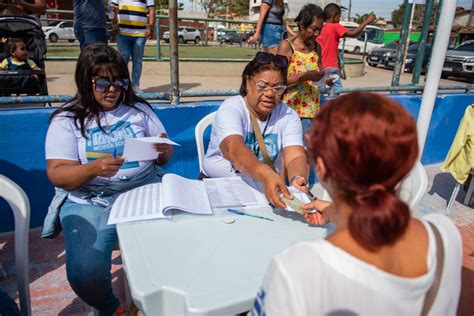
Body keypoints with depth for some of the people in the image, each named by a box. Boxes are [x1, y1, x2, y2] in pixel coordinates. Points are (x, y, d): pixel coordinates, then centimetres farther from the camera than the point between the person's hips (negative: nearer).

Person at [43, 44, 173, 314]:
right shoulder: (67, 119, 2)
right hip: (89, 201, -1)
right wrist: (93, 168, -25)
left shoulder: (139, 109, 9)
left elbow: (163, 160, 12)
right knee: (85, 273, -23)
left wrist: (165, 150, -13)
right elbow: (57, 175, -5)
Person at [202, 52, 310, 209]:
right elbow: (234, 149, -35)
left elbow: (296, 156, -18)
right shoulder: (230, 108, -16)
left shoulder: (288, 116, -4)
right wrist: (266, 176, -53)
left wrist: (298, 179, -42)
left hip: (270, 186, 2)